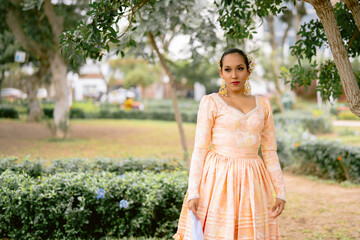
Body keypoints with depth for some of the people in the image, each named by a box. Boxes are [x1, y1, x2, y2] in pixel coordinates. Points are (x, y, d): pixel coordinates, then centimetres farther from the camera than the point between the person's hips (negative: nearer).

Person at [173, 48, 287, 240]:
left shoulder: (263, 104, 12)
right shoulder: (211, 102, 2)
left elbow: (270, 152, 14)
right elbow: (200, 150, -2)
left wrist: (280, 192, 7)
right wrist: (193, 193, -10)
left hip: (251, 184, 3)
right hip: (218, 181, -3)